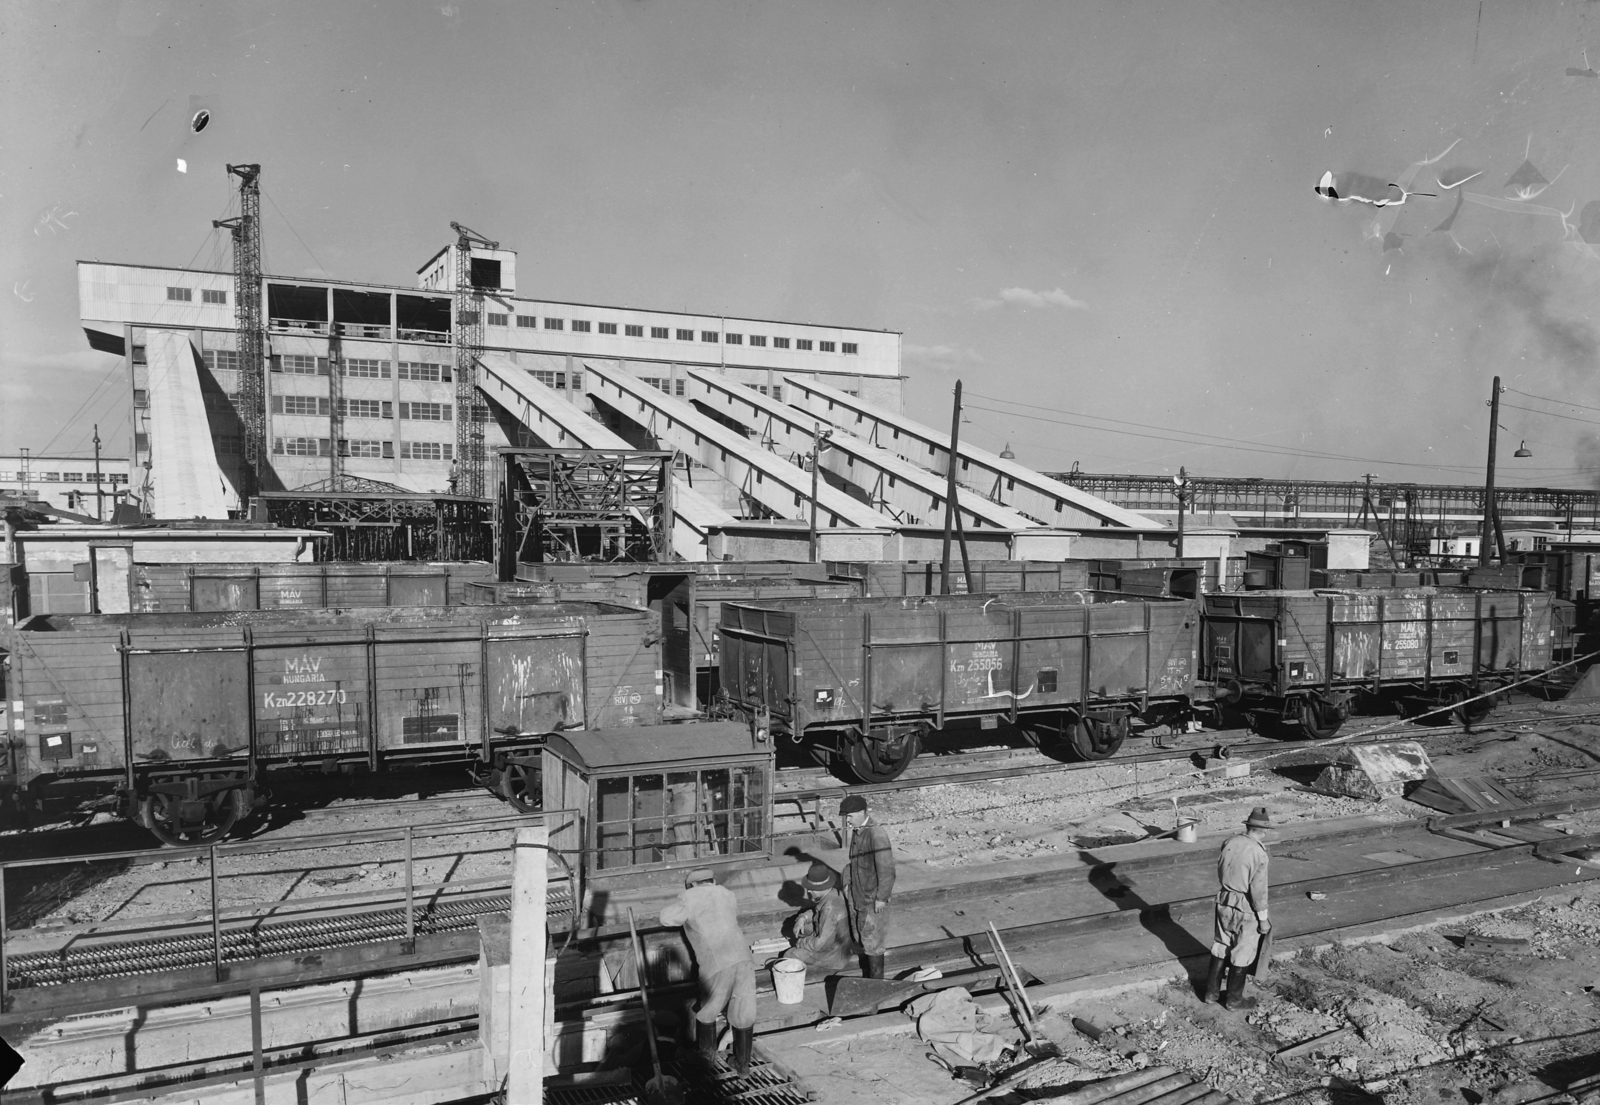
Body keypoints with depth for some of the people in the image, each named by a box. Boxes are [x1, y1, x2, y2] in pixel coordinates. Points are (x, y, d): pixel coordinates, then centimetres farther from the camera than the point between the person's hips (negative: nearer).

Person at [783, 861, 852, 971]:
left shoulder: (830, 909, -35)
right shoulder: (833, 893, -8)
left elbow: (821, 944, -30)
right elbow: (817, 910, 14)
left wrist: (801, 942, -14)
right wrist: (803, 918, -4)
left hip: (833, 955, -9)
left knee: (789, 956, -3)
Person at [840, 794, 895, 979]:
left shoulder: (876, 835, -27)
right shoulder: (856, 830, 0)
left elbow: (886, 870, -24)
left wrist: (881, 898, -20)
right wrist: (847, 882, 14)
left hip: (872, 898, -8)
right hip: (857, 894, 8)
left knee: (872, 942, 5)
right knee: (861, 937, 20)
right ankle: (867, 974, 36)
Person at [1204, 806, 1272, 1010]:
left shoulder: (1229, 842, -5)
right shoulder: (1258, 854, -23)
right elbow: (1258, 890, -20)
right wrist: (1263, 919, -8)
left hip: (1224, 902, 6)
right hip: (1246, 909, -6)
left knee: (1220, 947, 20)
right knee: (1242, 954, 11)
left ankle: (1212, 991, 30)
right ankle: (1234, 999, 25)